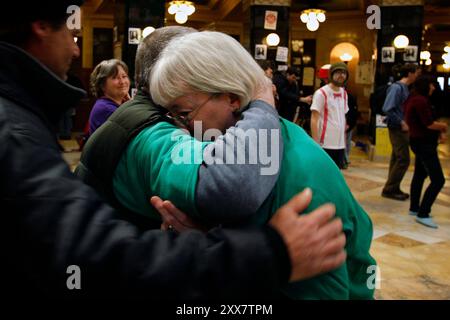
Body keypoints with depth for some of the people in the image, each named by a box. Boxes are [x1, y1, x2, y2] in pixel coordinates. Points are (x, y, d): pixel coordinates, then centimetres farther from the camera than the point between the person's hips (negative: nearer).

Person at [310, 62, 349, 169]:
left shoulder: (344, 94, 13)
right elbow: (314, 120, -11)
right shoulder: (321, 93, -8)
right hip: (325, 144, -7)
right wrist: (315, 142, -17)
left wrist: (344, 140, 15)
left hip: (340, 144, 7)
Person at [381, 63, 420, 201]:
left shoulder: (404, 88, 11)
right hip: (397, 128, -9)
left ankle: (393, 189, 23)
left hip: (401, 128, 9)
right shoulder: (397, 87, -16)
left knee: (397, 159, 14)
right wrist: (401, 122, -19)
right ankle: (389, 189, 4)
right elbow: (387, 109, -23)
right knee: (403, 160, -6)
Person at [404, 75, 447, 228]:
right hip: (424, 143, -11)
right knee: (438, 180, -12)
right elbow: (429, 124, -22)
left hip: (420, 142, 11)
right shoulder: (421, 100, -20)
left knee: (419, 175, 20)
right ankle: (422, 214, -12)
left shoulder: (414, 99, 13)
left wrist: (438, 128, 7)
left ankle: (414, 208, 29)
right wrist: (443, 126, -4)